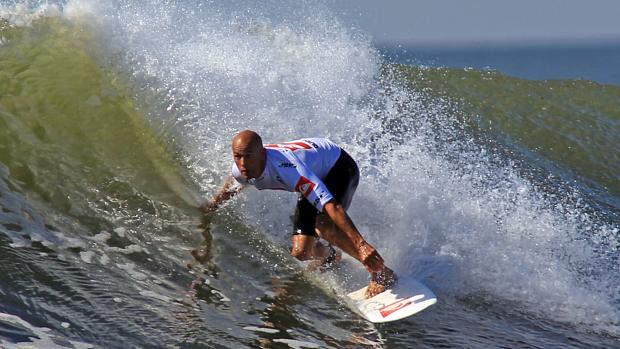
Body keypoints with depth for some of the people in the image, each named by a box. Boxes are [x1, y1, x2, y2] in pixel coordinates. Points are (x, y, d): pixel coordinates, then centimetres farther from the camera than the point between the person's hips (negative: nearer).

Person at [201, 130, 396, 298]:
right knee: (301, 254, -3)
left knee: (324, 225, -36)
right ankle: (329, 256, 34)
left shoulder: (286, 168, -42)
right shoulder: (241, 169, -19)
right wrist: (214, 204, 27)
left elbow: (331, 206, -49)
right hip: (316, 177, 7)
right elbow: (233, 183, 10)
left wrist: (361, 244, -56)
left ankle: (382, 274, -24)